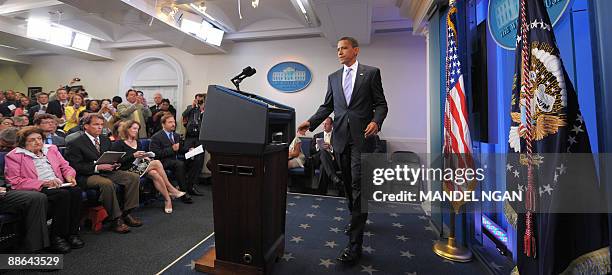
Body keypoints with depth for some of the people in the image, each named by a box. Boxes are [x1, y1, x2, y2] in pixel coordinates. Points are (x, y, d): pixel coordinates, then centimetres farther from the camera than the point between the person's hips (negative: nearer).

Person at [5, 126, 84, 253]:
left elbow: (65, 166, 22)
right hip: (36, 191, -4)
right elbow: (14, 181, -3)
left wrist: (69, 176, -2)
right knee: (63, 194, -34)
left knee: (76, 190, -29)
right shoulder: (14, 156, 6)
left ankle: (72, 233, -21)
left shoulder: (51, 149, 22)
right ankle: (57, 237, -21)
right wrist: (42, 183, -16)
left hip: (58, 186, 5)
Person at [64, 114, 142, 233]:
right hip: (87, 176, -6)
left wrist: (114, 164, -1)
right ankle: (116, 219, -25)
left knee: (134, 177, -15)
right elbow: (76, 166, -12)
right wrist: (97, 167, -23)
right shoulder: (75, 144, -4)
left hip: (107, 172, 7)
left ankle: (126, 213, -11)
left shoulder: (106, 141, 16)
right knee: (107, 183, -38)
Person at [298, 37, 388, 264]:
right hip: (341, 137, 5)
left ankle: (354, 244, -4)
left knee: (358, 185, -9)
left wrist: (376, 121, -19)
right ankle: (357, 218, 38)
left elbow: (381, 104, 1)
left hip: (362, 136, -5)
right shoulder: (333, 77, 16)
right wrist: (311, 122, -3)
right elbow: (327, 106, 13)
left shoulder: (371, 73, 4)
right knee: (348, 184, 15)